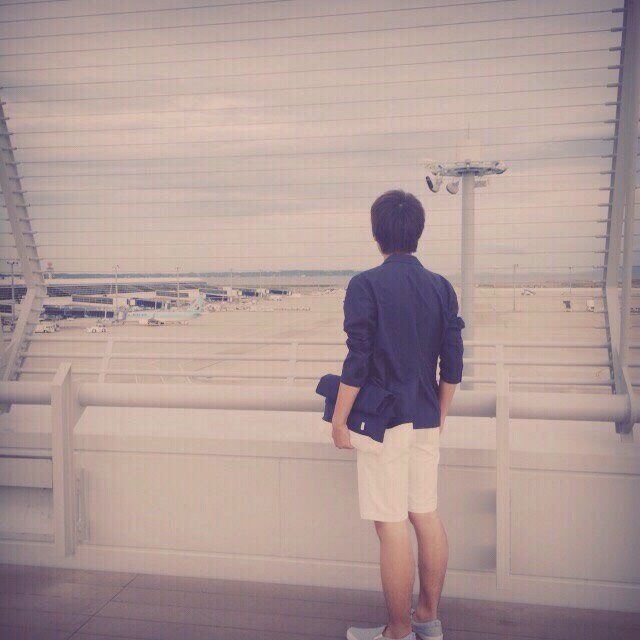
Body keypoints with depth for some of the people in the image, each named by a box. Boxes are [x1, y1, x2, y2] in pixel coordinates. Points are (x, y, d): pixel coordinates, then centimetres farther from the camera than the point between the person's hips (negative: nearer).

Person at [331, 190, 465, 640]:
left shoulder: (366, 285, -11)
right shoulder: (441, 287, 5)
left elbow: (358, 360, -14)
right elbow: (453, 363, 6)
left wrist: (339, 420, -5)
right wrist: (439, 415, 18)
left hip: (383, 421, -6)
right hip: (426, 419, 6)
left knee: (392, 527, 3)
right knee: (427, 516, 15)